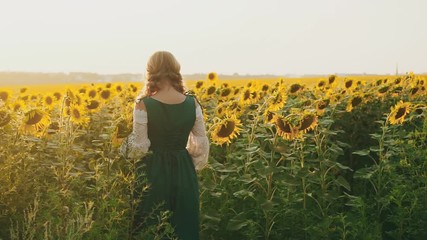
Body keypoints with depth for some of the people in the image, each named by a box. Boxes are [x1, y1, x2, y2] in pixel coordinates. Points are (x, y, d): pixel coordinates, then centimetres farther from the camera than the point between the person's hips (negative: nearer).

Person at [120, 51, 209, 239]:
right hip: (184, 172, 3)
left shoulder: (144, 104, -14)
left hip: (154, 173, -3)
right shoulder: (192, 103, -4)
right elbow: (202, 143, 2)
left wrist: (127, 143, 10)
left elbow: (139, 147, -11)